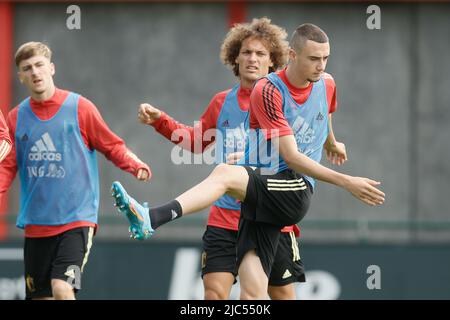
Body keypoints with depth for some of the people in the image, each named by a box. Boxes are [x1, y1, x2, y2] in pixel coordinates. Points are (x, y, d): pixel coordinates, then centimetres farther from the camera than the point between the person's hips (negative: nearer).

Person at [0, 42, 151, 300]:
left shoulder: (79, 107, -3)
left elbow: (113, 146, 2)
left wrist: (135, 165, -16)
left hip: (76, 219, -4)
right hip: (35, 225, 4)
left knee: (62, 289, -22)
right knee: (41, 296, 8)